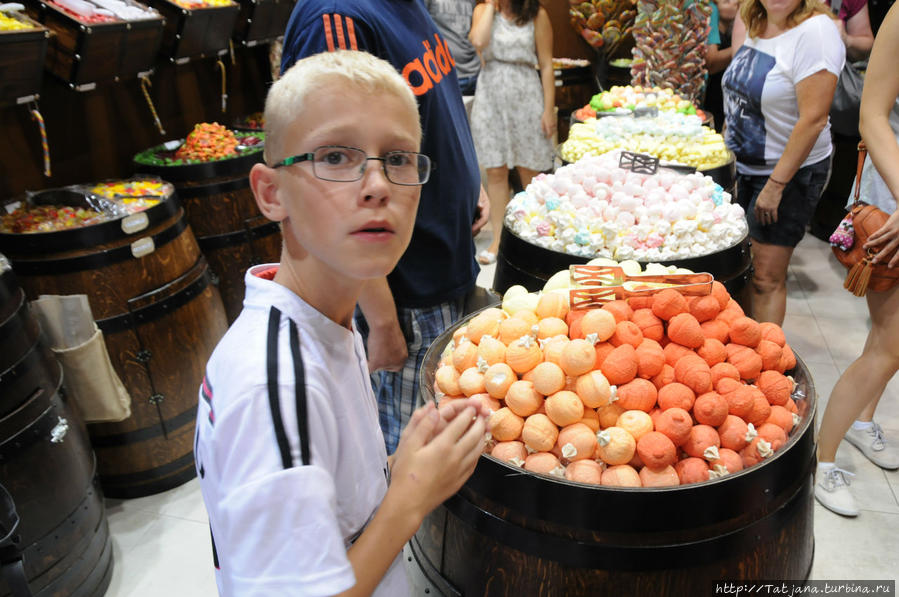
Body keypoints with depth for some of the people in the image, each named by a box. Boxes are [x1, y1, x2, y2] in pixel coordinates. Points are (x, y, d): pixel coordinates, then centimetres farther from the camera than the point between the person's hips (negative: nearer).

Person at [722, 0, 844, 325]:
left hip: (791, 172, -7)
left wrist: (776, 185, -21)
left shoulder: (815, 31, -18)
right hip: (743, 165, 7)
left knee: (766, 277, -5)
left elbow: (813, 118, -23)